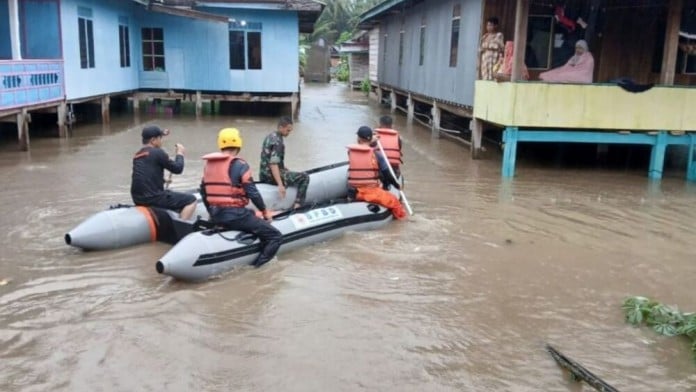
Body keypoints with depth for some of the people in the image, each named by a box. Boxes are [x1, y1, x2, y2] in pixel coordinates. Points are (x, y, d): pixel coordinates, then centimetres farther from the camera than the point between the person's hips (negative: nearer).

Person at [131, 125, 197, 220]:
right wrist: (180, 154, 12)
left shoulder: (137, 154, 13)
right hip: (153, 198, -9)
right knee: (191, 200, -4)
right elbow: (177, 168, -5)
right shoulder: (157, 153, -11)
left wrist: (161, 135, 45)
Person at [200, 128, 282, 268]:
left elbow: (203, 191, 17)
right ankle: (257, 265, -17)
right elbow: (252, 192, -13)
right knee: (276, 237, -3)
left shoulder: (208, 164, 10)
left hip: (216, 216, 8)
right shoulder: (239, 165, -12)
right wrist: (265, 211, 2)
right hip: (235, 215, -8)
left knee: (251, 215, 35)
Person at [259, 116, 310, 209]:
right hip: (271, 176, -10)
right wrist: (280, 185, -33)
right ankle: (298, 204, -13)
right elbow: (273, 164, -28)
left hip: (263, 175, 10)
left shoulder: (270, 137, 11)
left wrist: (284, 168, 27)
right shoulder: (278, 142, -19)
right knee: (304, 177, -11)